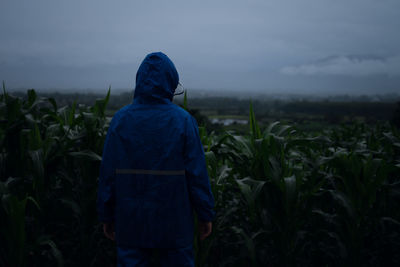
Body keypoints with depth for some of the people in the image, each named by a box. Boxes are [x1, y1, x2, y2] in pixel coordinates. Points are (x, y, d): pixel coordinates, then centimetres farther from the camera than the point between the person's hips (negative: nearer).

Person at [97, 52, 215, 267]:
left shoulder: (120, 119, -4)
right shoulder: (183, 121, -9)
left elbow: (107, 173, -2)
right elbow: (197, 173, -9)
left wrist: (106, 216, 7)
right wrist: (206, 214, 2)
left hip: (131, 220, 2)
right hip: (174, 221, -1)